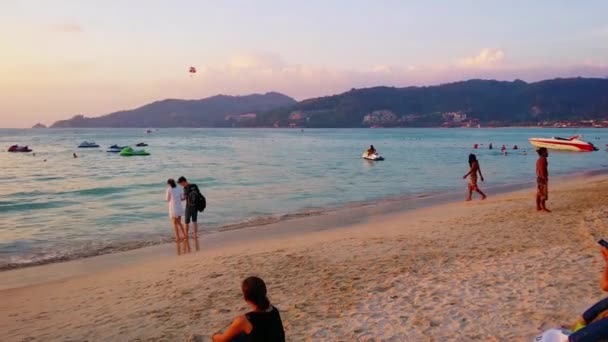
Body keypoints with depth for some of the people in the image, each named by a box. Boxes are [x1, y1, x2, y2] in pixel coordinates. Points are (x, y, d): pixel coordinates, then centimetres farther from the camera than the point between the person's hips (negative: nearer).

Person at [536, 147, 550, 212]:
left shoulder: (539, 160, 14)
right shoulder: (543, 159, -16)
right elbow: (542, 170, -22)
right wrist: (544, 178, -21)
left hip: (539, 178, 10)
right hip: (543, 178, -10)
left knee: (539, 193, 11)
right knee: (543, 193, -7)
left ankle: (538, 207, 14)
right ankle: (543, 207, -5)